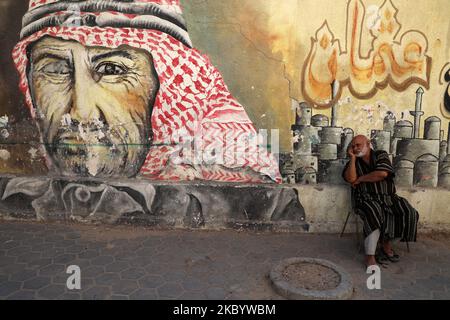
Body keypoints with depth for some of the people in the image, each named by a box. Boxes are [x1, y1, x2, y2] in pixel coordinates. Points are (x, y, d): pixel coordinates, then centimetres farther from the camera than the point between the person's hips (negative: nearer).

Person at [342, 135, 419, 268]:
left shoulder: (381, 155, 7)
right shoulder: (354, 162, 11)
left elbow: (382, 173, -12)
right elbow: (351, 179, -9)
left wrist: (360, 179, -4)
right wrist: (353, 157, -4)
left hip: (388, 197, 2)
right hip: (367, 199, -2)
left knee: (408, 213, -20)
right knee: (374, 214, -33)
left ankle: (386, 245, -2)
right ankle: (370, 256, -31)